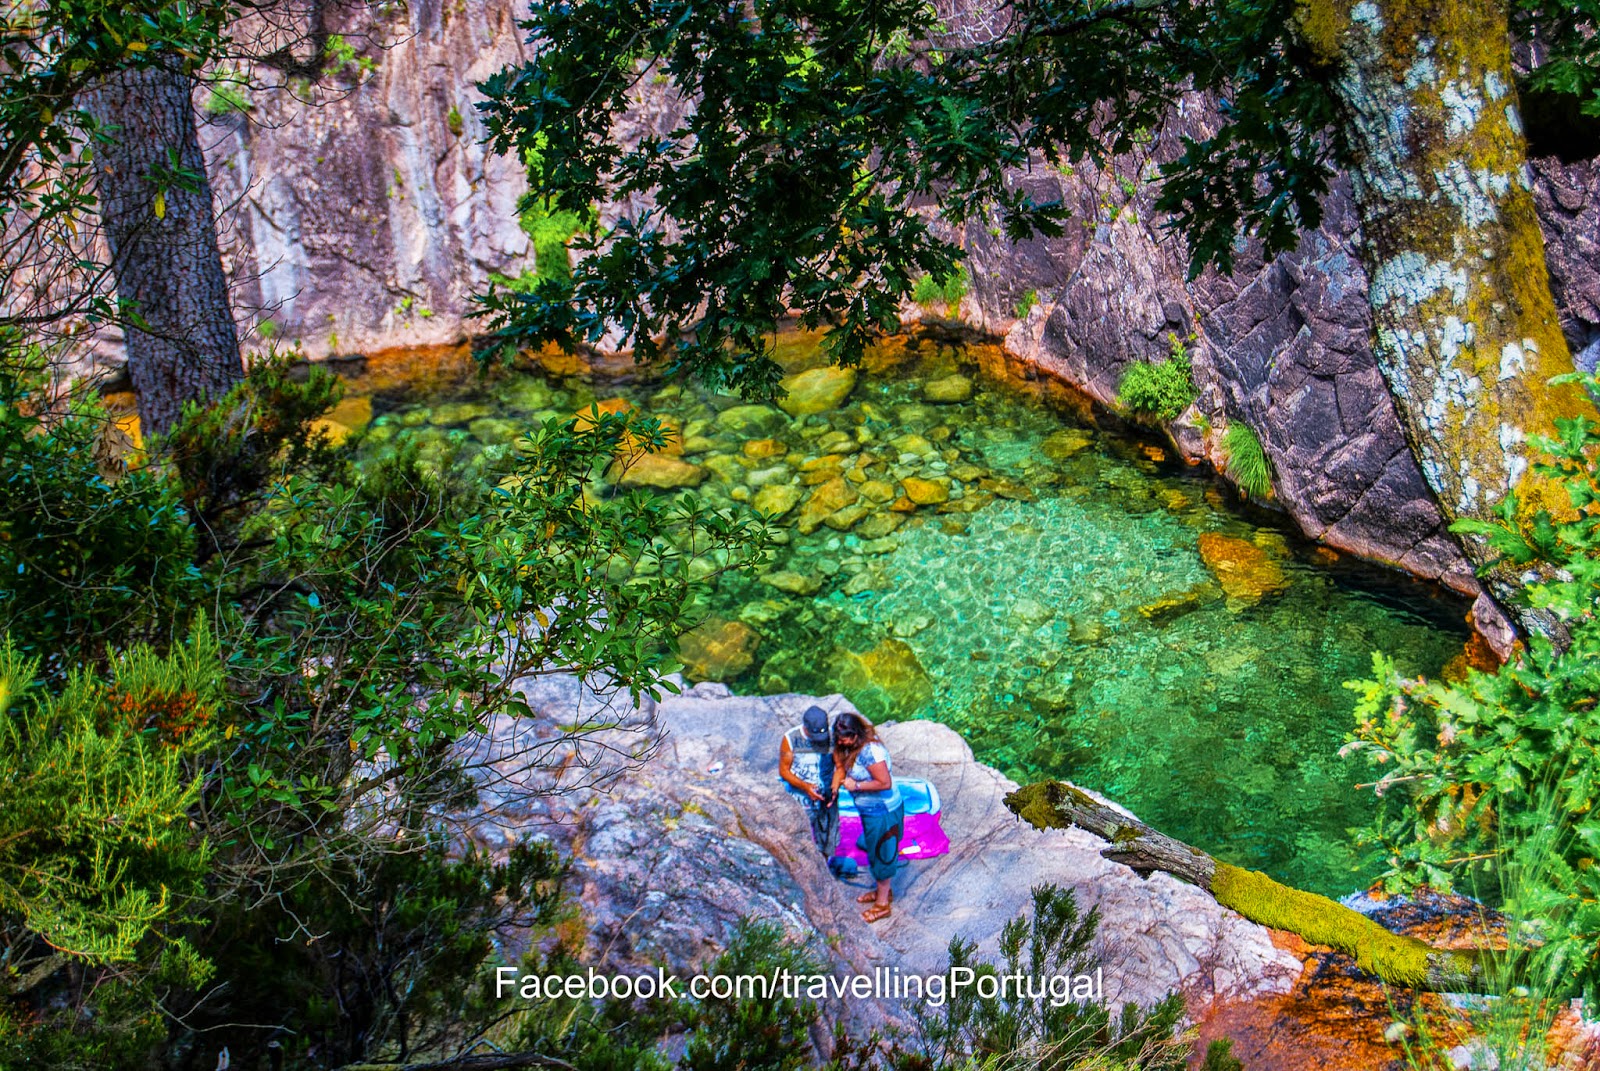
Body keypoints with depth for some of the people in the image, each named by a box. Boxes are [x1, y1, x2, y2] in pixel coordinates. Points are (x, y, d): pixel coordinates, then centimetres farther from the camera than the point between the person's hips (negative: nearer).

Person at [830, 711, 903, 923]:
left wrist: (856, 786, -25)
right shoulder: (853, 746, -3)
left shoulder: (870, 752, -32)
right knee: (874, 851, 24)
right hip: (870, 810, 9)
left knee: (881, 854, 7)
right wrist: (835, 788, -7)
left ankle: (882, 904, 23)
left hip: (883, 812, -9)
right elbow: (841, 766, 8)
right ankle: (884, 890, 45)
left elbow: (885, 783, -30)